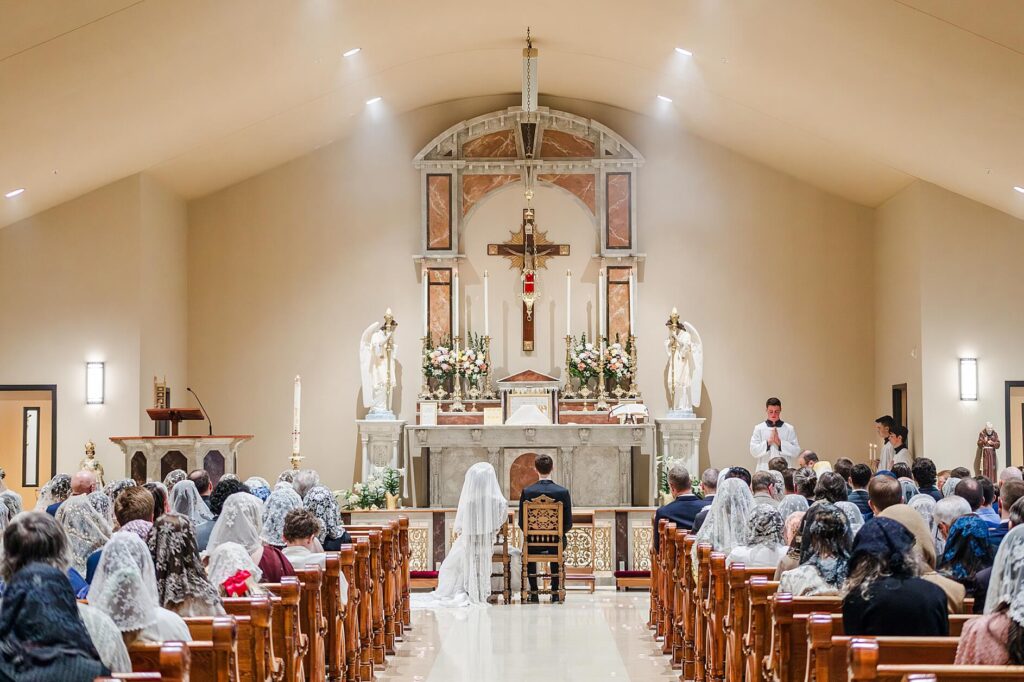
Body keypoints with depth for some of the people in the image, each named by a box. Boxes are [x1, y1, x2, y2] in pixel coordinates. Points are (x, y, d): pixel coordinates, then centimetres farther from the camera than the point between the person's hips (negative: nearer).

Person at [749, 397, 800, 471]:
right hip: (764, 470, 0)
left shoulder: (789, 429, 7)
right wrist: (768, 442, -12)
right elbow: (753, 451, 1)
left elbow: (796, 451, 2)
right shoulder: (759, 428, 8)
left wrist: (780, 443, -11)